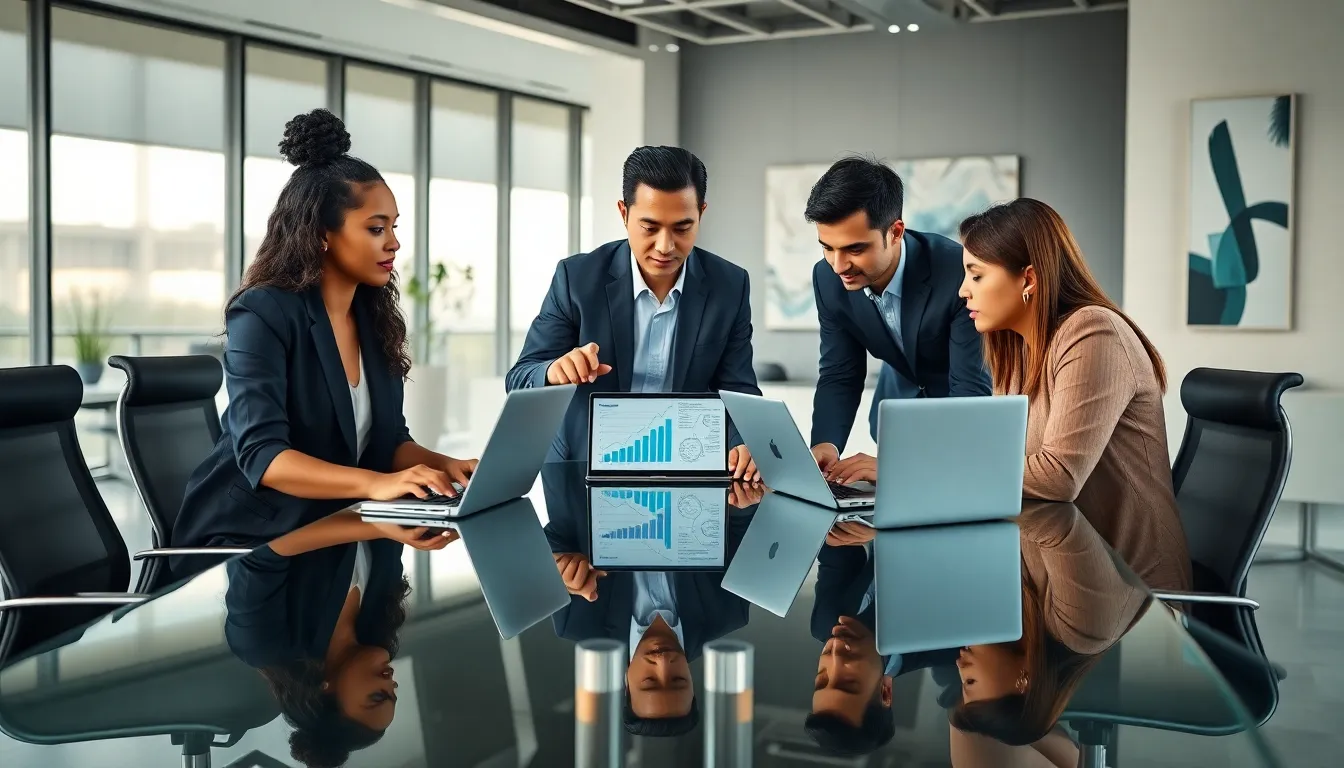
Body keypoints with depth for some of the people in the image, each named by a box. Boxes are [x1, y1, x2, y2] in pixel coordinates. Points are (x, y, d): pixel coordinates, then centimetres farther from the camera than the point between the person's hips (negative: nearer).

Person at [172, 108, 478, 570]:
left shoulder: (375, 317, 6)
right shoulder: (263, 314, -14)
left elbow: (388, 440, 7)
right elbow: (260, 454, -25)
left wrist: (442, 465, -14)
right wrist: (374, 484, -38)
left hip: (333, 532, 6)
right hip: (247, 537, -6)